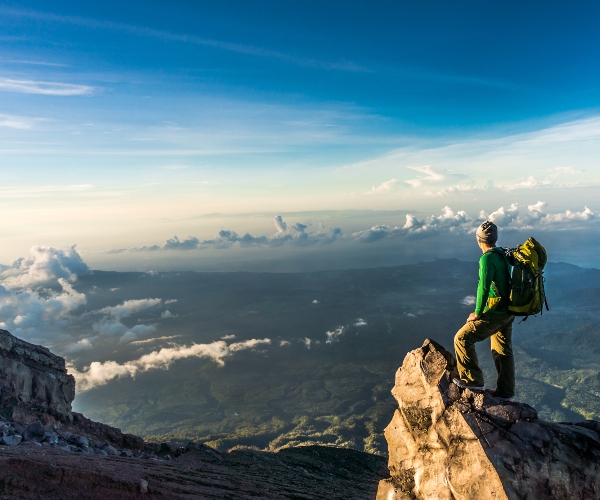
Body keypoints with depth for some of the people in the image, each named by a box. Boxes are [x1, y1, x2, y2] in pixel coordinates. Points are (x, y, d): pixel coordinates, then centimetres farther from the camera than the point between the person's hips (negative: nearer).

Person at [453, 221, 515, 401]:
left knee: (462, 338, -3)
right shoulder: (503, 255, 8)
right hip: (507, 312, 9)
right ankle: (505, 391, 29)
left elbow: (484, 287, -24)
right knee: (503, 351, 18)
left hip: (494, 313, -9)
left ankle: (473, 380, 2)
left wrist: (477, 313, -14)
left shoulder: (487, 258, -19)